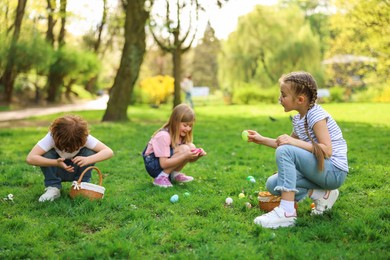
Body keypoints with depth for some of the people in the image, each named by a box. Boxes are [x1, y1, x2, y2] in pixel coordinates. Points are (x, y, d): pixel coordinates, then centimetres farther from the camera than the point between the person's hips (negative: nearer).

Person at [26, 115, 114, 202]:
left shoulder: (84, 138, -27)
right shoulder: (52, 137, -30)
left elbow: (109, 152, -34)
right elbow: (30, 158, -38)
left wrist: (87, 160, -49)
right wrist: (56, 163, -49)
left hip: (76, 171, 1)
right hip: (58, 170, -1)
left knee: (90, 152, -28)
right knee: (46, 153, -31)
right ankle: (53, 188, -15)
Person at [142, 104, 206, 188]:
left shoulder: (180, 134, 1)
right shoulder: (163, 136, -23)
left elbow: (190, 160, 5)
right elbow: (163, 164, -27)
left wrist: (197, 155, -19)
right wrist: (185, 156, -35)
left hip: (165, 163, 8)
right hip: (153, 166, -8)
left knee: (192, 147, -10)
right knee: (184, 149, -27)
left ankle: (174, 174, -3)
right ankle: (161, 177, -19)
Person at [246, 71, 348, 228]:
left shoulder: (316, 115, -16)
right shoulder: (298, 119, 11)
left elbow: (327, 151, -24)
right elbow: (289, 143, 25)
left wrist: (294, 142, -30)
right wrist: (262, 140, 18)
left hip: (334, 172, -9)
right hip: (320, 170, 9)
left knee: (284, 151, -27)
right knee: (272, 184, -2)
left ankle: (287, 212, -32)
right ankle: (321, 194, 0)